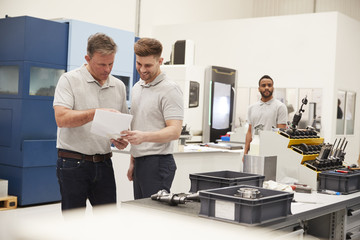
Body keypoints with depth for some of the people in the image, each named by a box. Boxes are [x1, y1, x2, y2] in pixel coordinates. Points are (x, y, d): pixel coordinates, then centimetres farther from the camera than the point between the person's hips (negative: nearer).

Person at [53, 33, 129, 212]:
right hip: (73, 163, -4)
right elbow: (61, 118, -18)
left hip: (103, 163, 4)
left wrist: (122, 139, -3)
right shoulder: (69, 80, -5)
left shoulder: (119, 86, 11)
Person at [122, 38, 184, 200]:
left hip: (157, 163, -8)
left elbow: (175, 131, -19)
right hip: (140, 161, 8)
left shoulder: (170, 90, -10)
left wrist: (144, 136, -34)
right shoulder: (136, 88, 17)